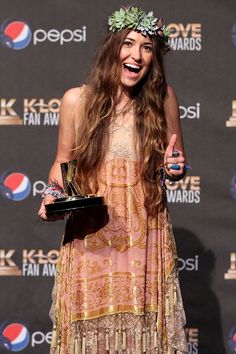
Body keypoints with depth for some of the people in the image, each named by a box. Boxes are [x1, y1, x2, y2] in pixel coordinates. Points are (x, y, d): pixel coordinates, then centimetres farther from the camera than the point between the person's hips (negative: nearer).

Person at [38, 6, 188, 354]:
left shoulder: (163, 97, -1)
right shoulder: (76, 100, -3)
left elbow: (177, 165, 12)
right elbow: (63, 164, 11)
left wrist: (174, 168, -9)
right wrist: (53, 195, -8)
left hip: (146, 241, 1)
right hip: (90, 239, 0)